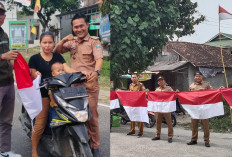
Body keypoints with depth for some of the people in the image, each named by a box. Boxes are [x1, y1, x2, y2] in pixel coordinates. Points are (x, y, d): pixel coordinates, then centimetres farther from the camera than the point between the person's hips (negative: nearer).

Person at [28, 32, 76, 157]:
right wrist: (36, 75, -24)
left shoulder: (58, 57, 9)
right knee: (40, 124, -2)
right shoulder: (34, 58, 0)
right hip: (42, 94, -3)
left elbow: (68, 69, -5)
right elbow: (32, 77, 0)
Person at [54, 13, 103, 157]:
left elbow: (99, 59, -16)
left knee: (91, 116, -2)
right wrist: (63, 40, -1)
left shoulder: (94, 42, -1)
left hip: (90, 85, -5)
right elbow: (57, 51, 19)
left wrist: (96, 72, -38)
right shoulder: (72, 42, 17)